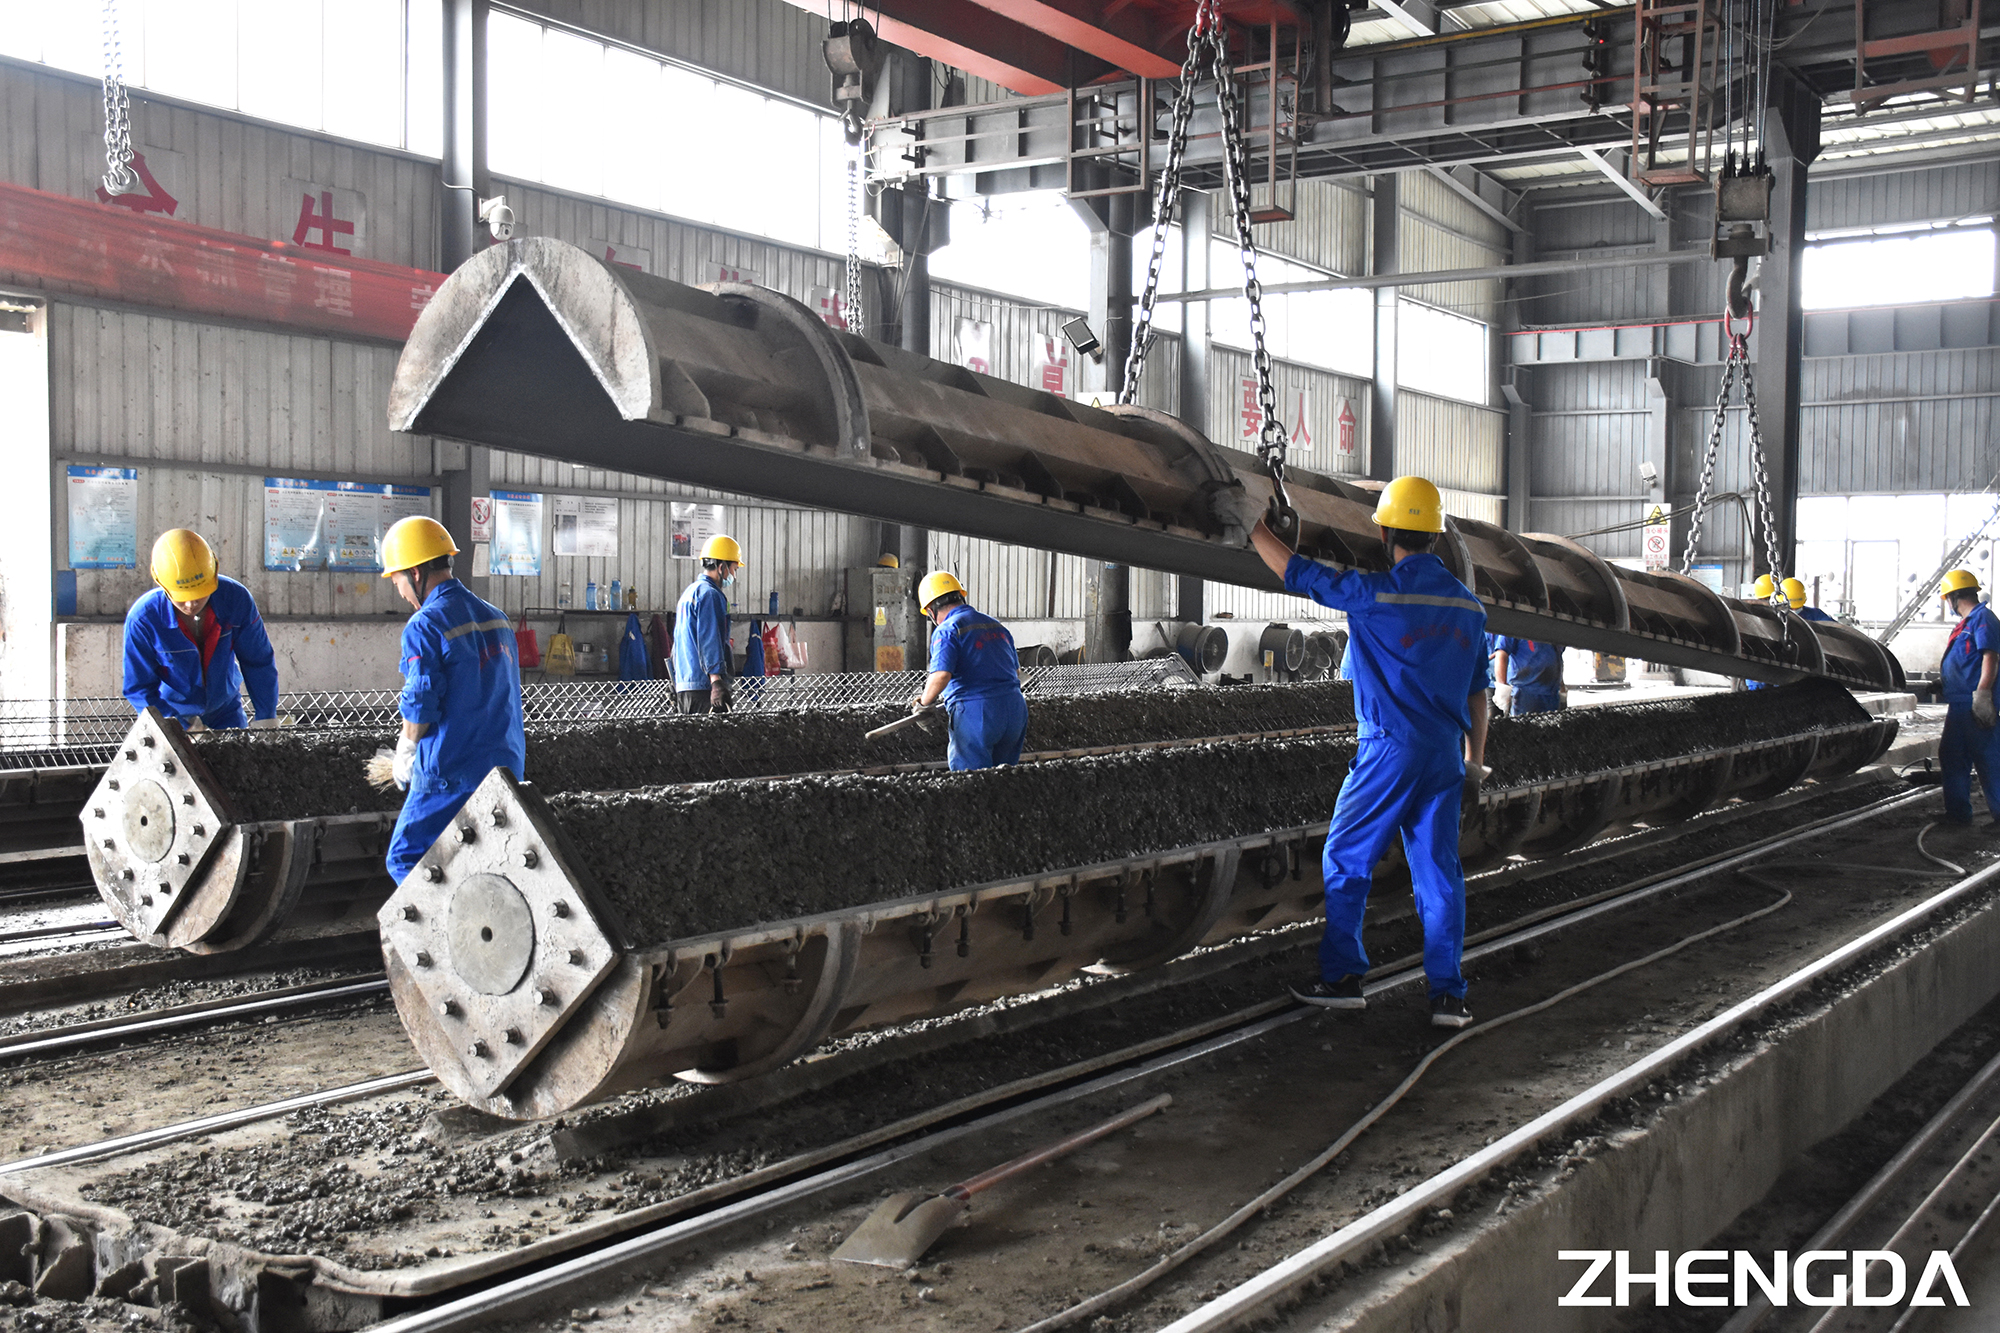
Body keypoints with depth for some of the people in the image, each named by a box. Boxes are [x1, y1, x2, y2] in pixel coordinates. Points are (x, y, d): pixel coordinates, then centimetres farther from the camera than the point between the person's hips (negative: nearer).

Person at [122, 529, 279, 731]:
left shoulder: (236, 599, -20)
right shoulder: (142, 619, -25)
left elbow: (259, 662, -8)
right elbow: (138, 688, -14)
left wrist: (267, 719, -6)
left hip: (226, 714, 2)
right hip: (171, 715, -1)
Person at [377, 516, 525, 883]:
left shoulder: (425, 626, -13)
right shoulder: (495, 616, 12)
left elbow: (421, 705, -16)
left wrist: (404, 759, 2)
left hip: (451, 774, -8)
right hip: (507, 768, 8)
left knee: (406, 860, 3)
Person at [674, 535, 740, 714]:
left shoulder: (689, 592, 23)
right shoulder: (709, 594, -9)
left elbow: (677, 644, 27)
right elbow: (709, 641, -20)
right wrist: (716, 681, -26)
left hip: (685, 686, 10)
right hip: (703, 685, -10)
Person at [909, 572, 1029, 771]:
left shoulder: (946, 630, -6)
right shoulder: (996, 625, 17)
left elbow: (941, 676, -19)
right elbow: (1017, 671, 22)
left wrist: (922, 703, -4)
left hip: (976, 713, -7)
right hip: (1015, 708, 7)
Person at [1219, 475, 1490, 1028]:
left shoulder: (1373, 594, -11)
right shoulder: (1467, 604, 7)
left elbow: (1296, 571, -2)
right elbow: (1477, 691, 11)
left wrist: (1252, 523, 10)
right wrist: (1475, 761, 18)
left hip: (1388, 751, -5)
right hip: (1445, 755, 5)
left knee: (1347, 860, 8)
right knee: (1438, 870, 8)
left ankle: (1341, 976, 13)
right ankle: (1448, 993, 8)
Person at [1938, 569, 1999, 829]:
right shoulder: (1966, 622, 20)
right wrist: (1940, 685, 33)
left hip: (1976, 706, -11)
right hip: (1960, 705, 11)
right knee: (1952, 757, 12)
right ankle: (1958, 813, 17)